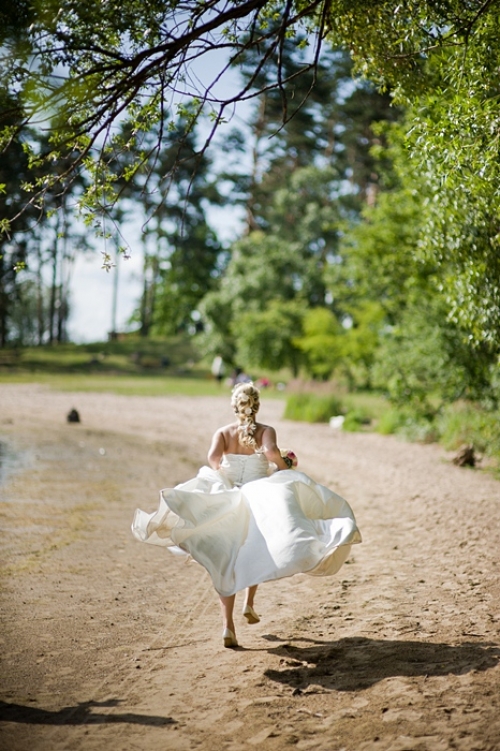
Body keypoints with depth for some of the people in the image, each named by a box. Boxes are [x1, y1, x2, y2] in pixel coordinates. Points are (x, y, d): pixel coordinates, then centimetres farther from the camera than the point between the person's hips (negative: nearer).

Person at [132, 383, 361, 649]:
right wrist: (284, 468, -4)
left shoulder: (223, 432, 2)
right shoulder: (266, 431, -2)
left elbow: (213, 457, -15)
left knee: (226, 563, 4)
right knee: (257, 552, 28)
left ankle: (228, 625, -6)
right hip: (259, 499, -1)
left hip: (227, 500, 1)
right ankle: (249, 603, 21)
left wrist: (223, 477, 3)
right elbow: (271, 451, -22)